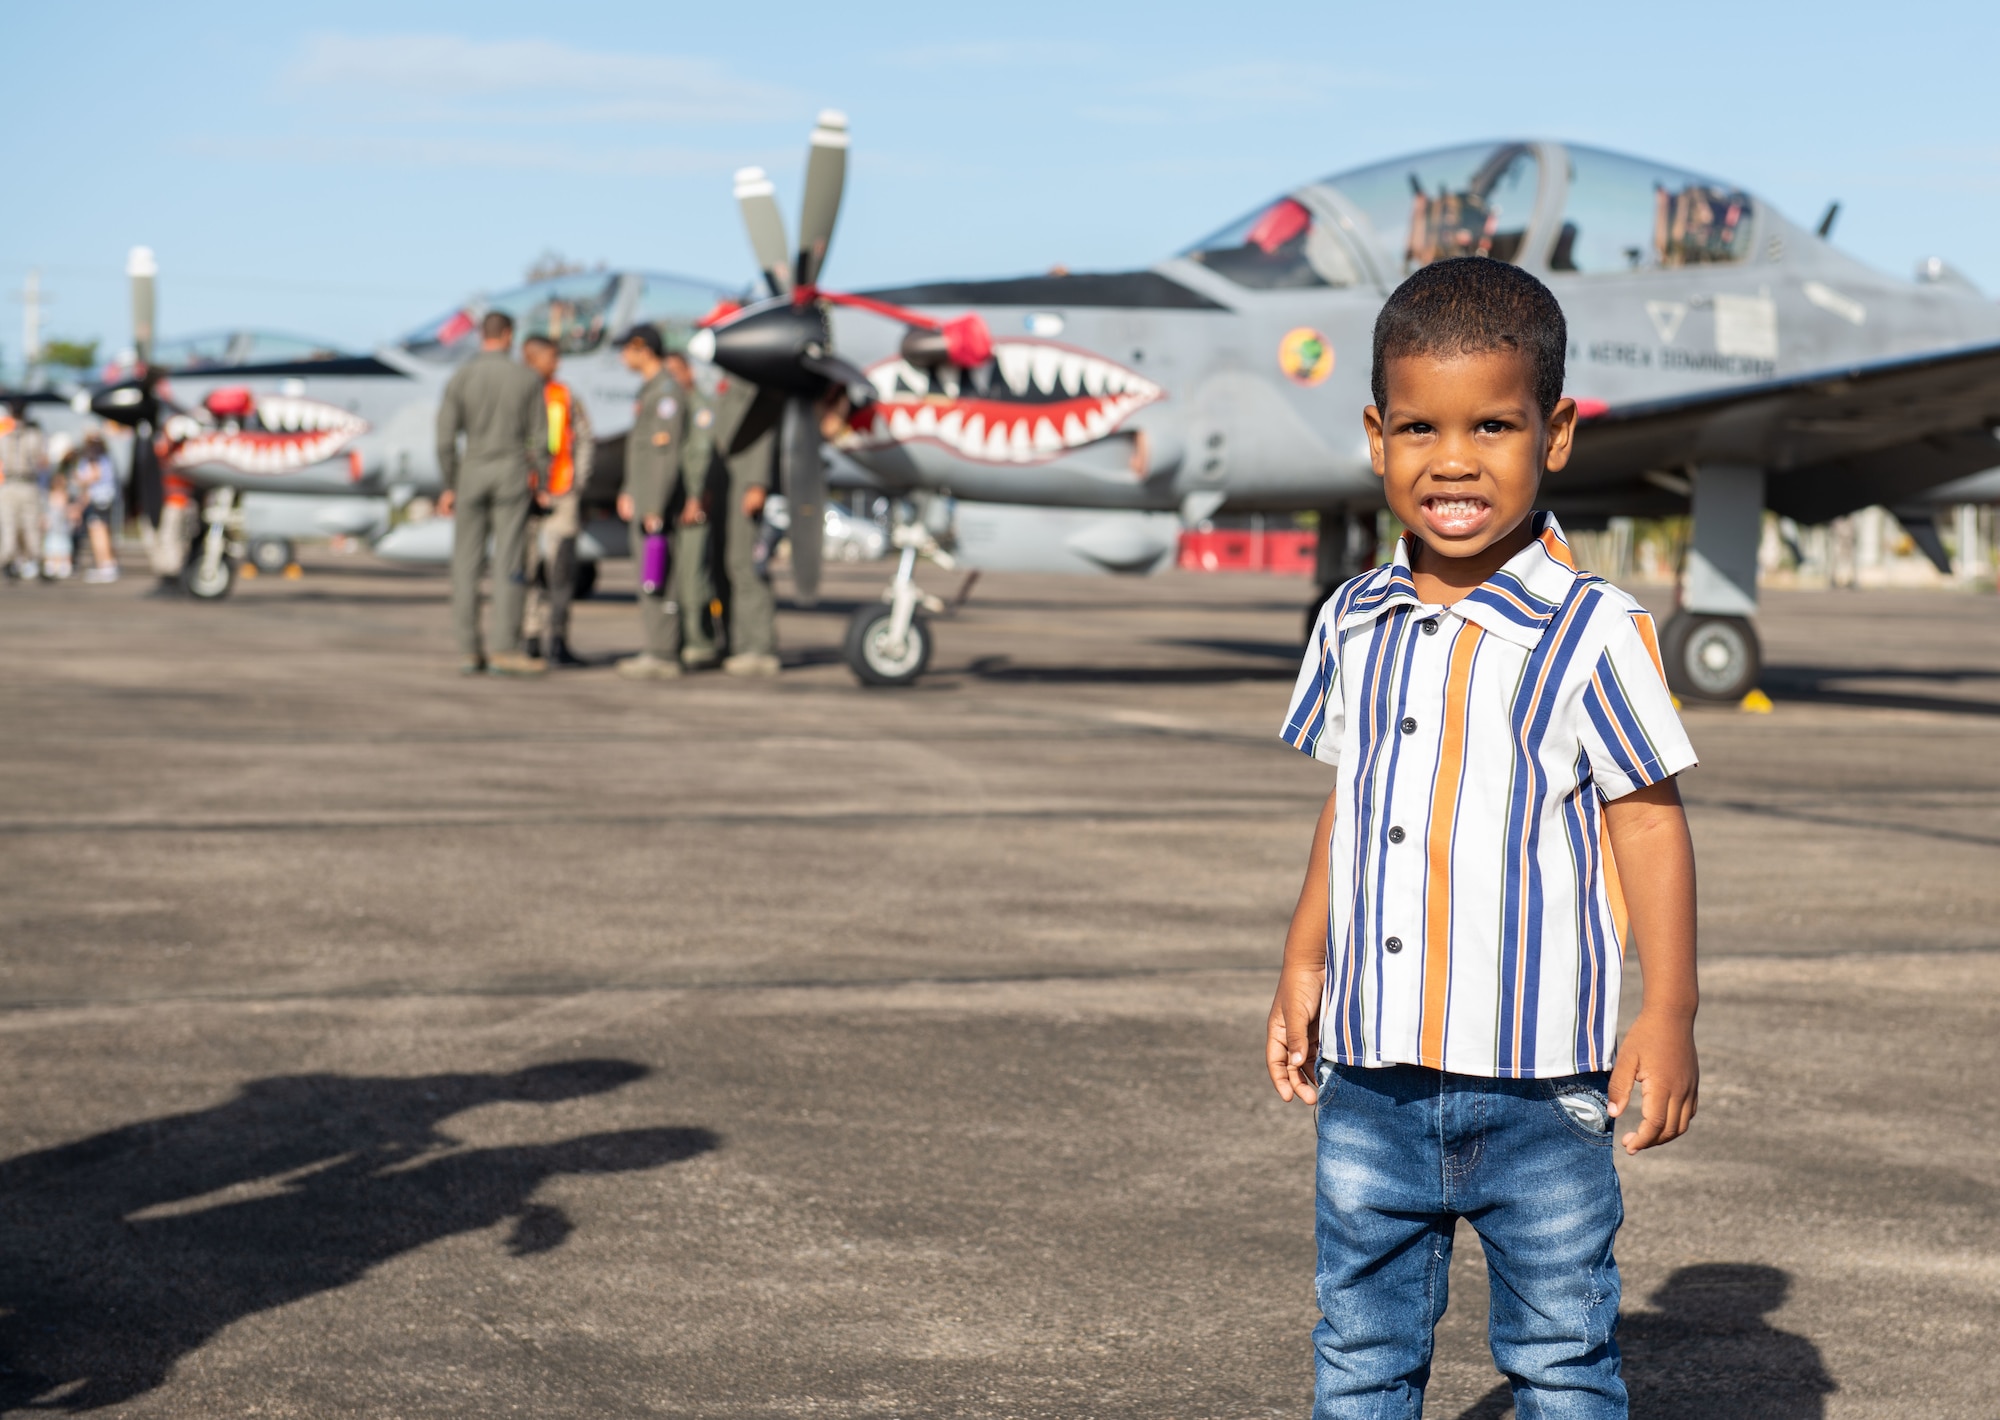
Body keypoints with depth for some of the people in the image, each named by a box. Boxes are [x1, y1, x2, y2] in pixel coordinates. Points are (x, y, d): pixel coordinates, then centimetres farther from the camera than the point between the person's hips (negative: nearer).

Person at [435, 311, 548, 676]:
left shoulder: (460, 378, -2)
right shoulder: (528, 378, -2)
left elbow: (445, 437, -5)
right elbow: (540, 436, 0)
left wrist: (448, 487, 3)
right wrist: (539, 472, 16)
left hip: (470, 473, 1)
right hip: (511, 473, -1)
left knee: (466, 564, 5)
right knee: (509, 564, -3)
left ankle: (468, 650, 3)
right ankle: (505, 649, -9)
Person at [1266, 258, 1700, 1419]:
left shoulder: (1594, 634, -10)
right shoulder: (1356, 625, 5)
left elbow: (1648, 821, -6)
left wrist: (1669, 1016, -8)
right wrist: (1304, 964, 17)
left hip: (1539, 1077, -4)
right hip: (1371, 1073, 5)